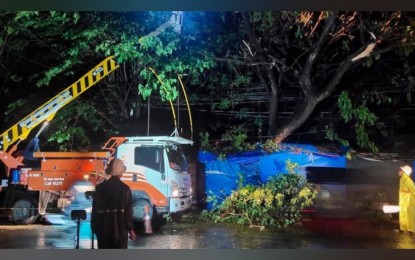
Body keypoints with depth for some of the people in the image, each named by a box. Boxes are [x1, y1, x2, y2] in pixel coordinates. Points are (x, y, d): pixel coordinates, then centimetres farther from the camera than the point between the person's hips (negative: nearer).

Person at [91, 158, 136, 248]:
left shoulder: (100, 187, 1)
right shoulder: (125, 188, -7)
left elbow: (95, 210, 4)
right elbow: (128, 211, -8)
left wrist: (95, 228, 13)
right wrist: (131, 229, 0)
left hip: (103, 229, 3)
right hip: (120, 229, -3)